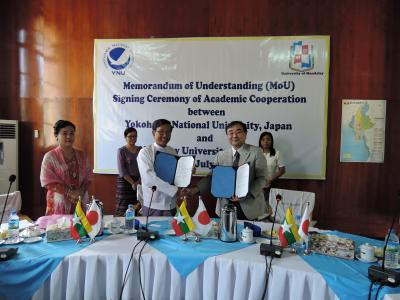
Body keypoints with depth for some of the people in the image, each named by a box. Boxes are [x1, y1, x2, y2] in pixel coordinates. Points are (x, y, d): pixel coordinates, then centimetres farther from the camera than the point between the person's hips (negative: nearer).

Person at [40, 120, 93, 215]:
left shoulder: (81, 155, 10)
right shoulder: (50, 156, -3)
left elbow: (88, 176, 7)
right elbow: (49, 181, -9)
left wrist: (81, 191, -11)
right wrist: (70, 193, -16)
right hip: (60, 204, -3)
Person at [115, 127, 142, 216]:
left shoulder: (141, 150, 9)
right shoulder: (121, 151, -2)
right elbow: (122, 170, -9)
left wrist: (139, 181, -9)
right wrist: (132, 183, -13)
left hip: (139, 182, 4)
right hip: (125, 182, -3)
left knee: (138, 209, 2)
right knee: (123, 210, -4)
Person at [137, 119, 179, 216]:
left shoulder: (173, 152, 7)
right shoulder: (145, 152, -9)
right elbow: (149, 177, -22)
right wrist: (175, 190, -27)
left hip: (171, 205, 5)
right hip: (153, 206, -5)